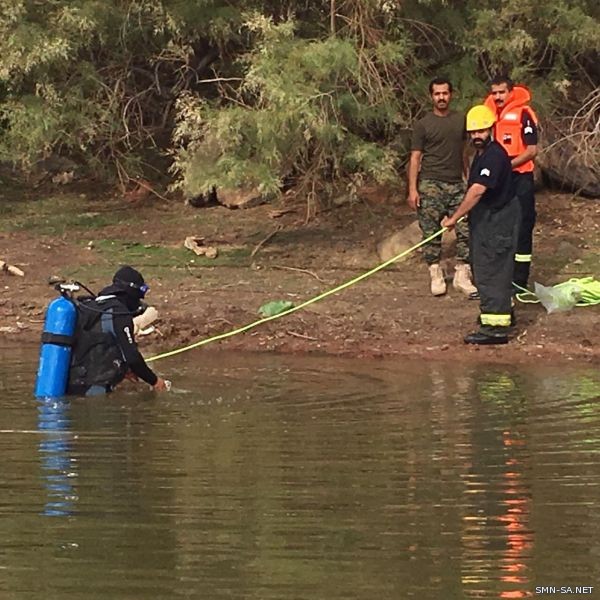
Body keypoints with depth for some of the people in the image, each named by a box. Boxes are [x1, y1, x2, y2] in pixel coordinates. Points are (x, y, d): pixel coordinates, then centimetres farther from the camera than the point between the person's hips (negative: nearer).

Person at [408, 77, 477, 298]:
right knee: (431, 233, 0)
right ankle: (436, 276, 9)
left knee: (466, 230, -4)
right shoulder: (423, 124, 1)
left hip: (456, 184, 3)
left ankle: (462, 276, 3)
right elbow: (415, 157, -1)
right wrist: (412, 189, -8)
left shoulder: (461, 120, 11)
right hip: (430, 185, -3)